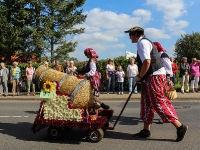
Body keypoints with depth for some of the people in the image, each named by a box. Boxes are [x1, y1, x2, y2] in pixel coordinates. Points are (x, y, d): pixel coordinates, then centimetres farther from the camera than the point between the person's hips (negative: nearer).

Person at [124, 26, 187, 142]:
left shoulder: (142, 42, -11)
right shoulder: (144, 42, 21)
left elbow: (147, 62, -24)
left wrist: (140, 77, -13)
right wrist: (141, 77, 16)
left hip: (155, 76, -11)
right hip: (150, 77, 11)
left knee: (159, 103, -9)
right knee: (147, 103, 13)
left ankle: (180, 127, 0)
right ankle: (146, 131, 21)